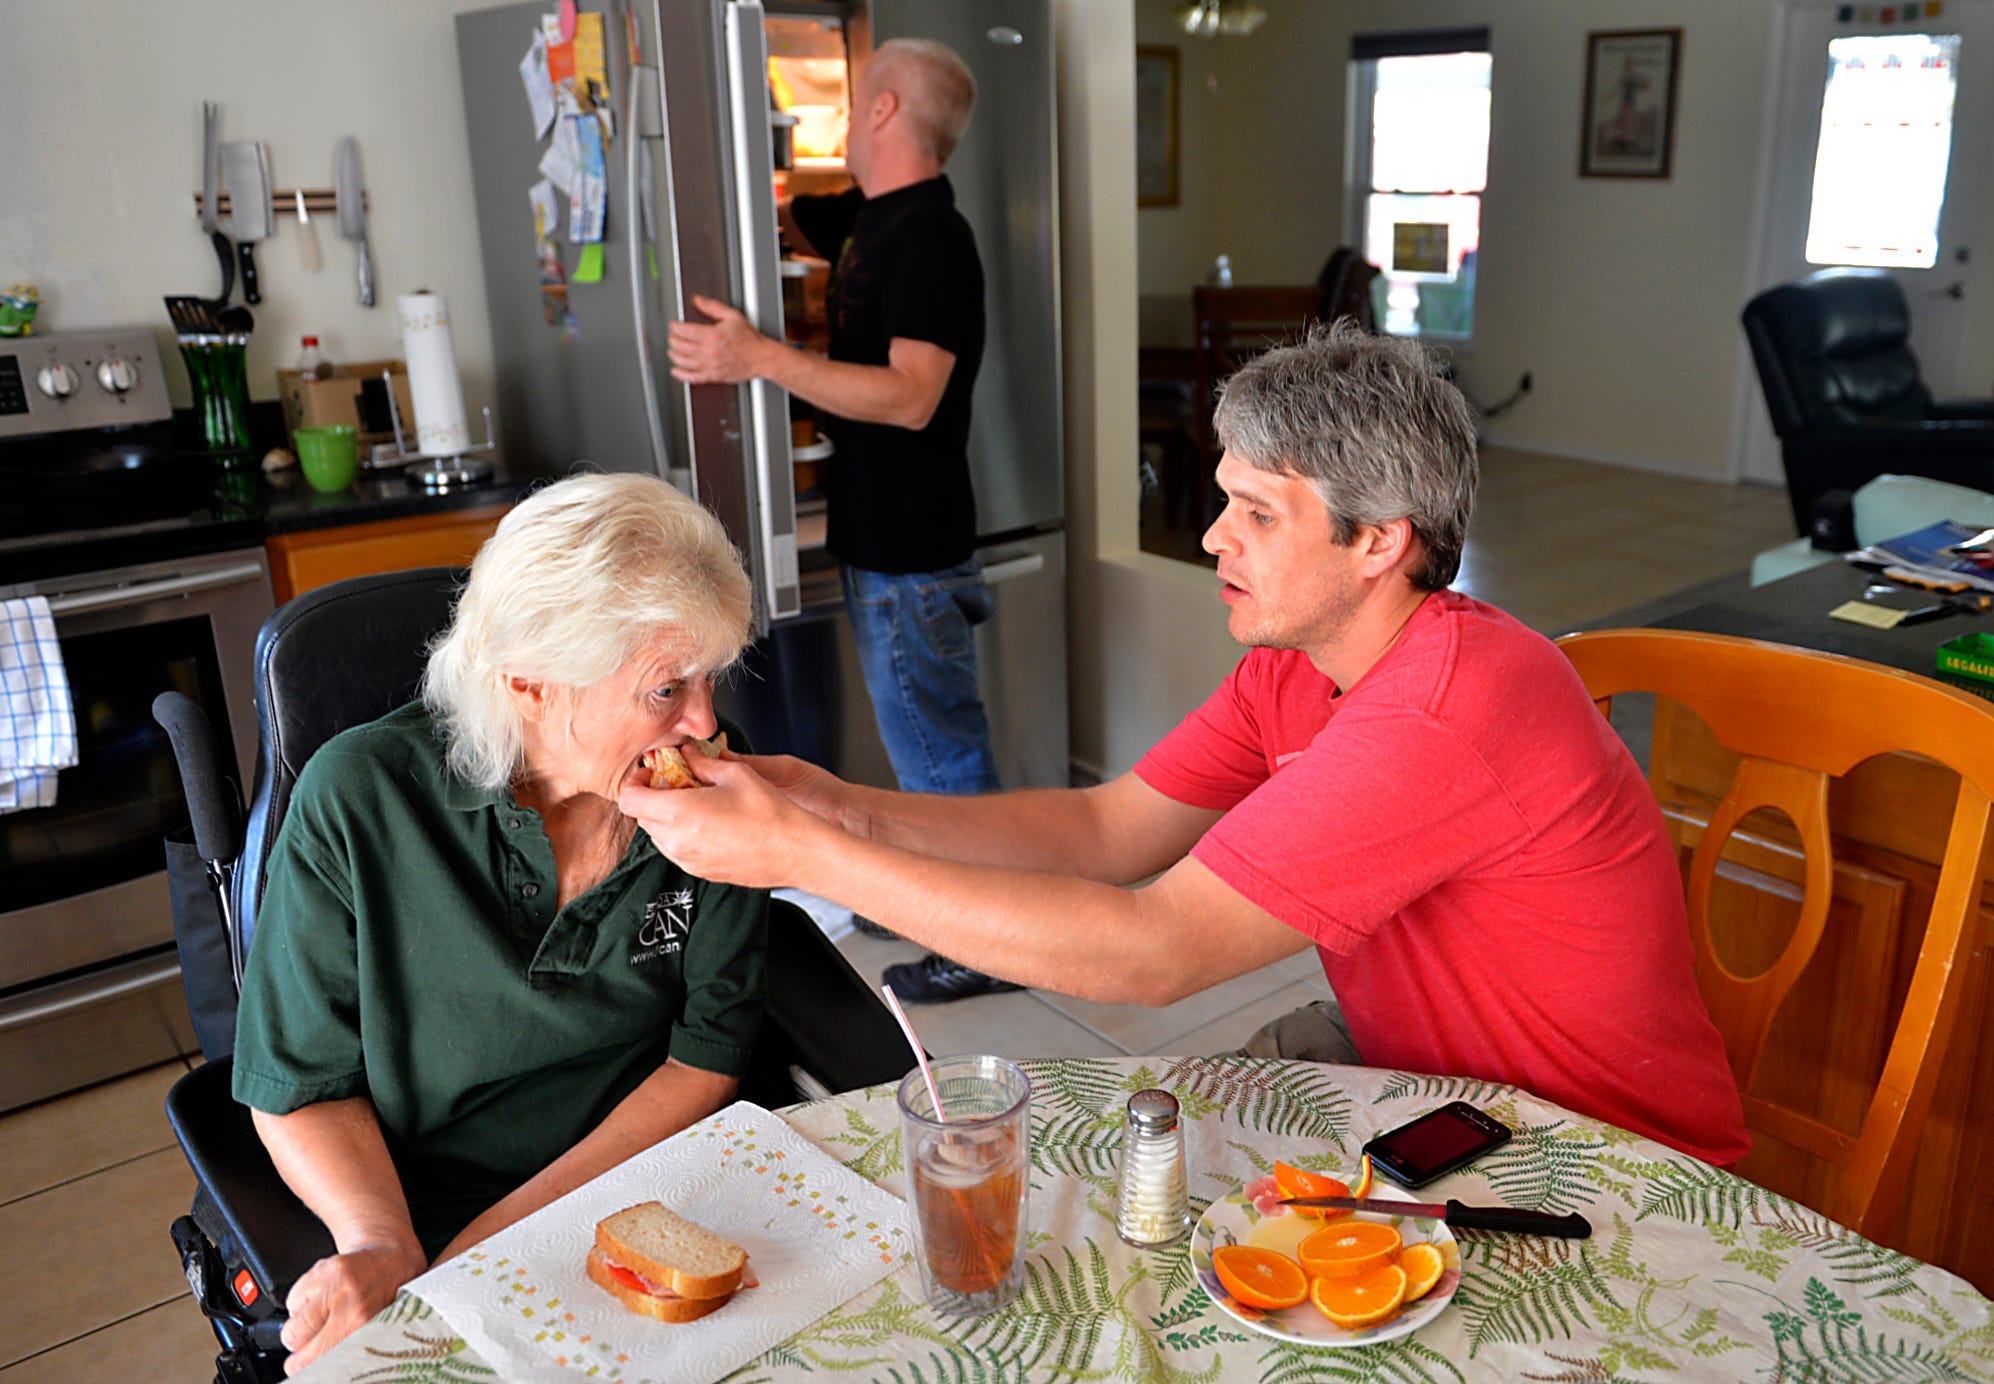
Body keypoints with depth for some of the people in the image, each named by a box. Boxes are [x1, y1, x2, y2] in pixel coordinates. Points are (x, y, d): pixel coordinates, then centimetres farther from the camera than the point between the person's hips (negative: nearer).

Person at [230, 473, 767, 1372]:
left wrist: (509, 1228, -13)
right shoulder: (359, 801, -13)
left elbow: (707, 1055, -4)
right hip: (424, 1206, -2)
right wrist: (381, 1243, -22)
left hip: (655, 1188, 2)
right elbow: (303, 1085, -4)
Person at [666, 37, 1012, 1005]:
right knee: (928, 740, 20)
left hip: (911, 551, -10)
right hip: (881, 535, 10)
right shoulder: (873, 219, 11)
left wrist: (761, 359, -32)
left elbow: (911, 396, -28)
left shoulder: (928, 236, -19)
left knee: (937, 747, 0)